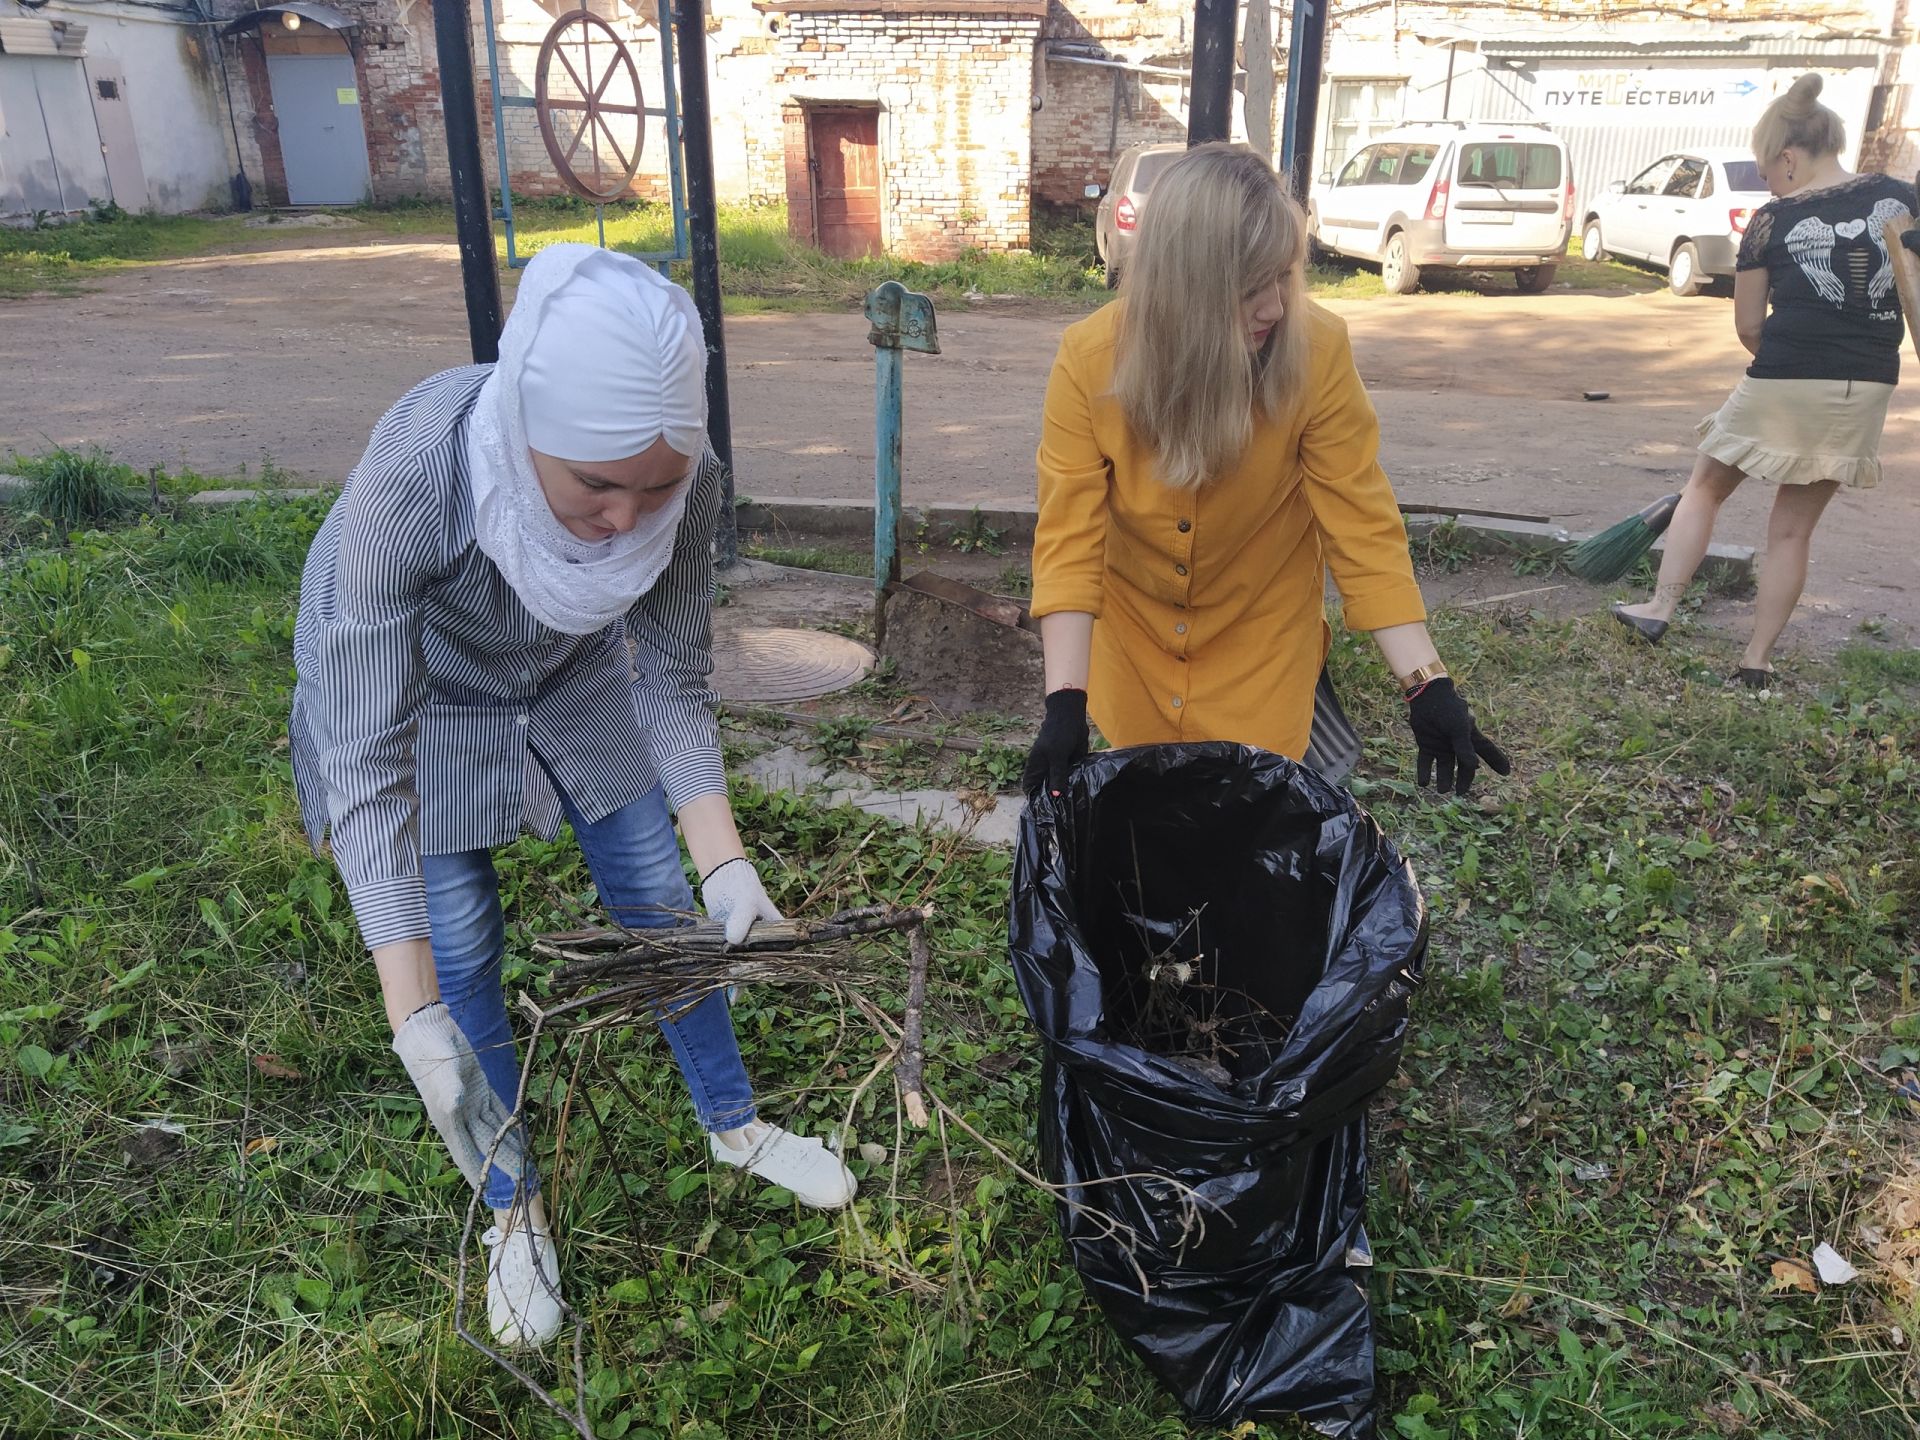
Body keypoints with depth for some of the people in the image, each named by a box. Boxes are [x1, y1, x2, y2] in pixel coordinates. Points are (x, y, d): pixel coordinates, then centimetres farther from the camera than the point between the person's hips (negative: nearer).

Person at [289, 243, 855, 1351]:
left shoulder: (688, 478, -32)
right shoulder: (410, 481, -42)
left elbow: (674, 679, -17)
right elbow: (370, 761, -37)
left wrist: (725, 861, -28)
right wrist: (415, 1020, -39)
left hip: (572, 677, 3)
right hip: (406, 680, -3)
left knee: (661, 903, 10)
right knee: (463, 950, 1)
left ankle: (735, 1125, 35)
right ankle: (516, 1206, 27)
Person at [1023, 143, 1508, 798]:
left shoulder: (1317, 352, -25)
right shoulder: (1089, 359, -25)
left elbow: (1364, 527, -21)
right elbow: (1069, 538, -25)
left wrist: (1428, 686, -27)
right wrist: (1065, 701, -33)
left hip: (1264, 640, 0)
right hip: (1134, 637, 1)